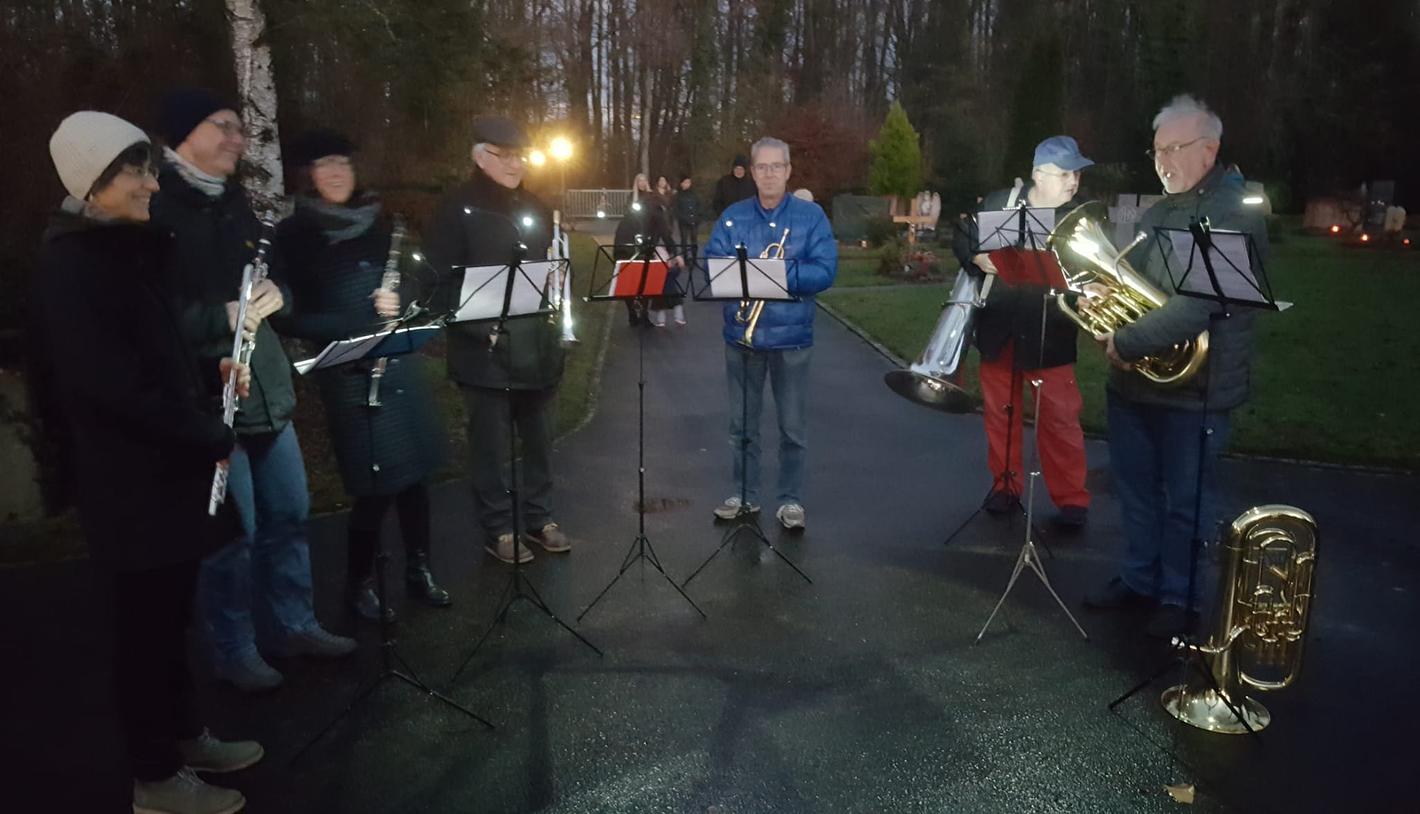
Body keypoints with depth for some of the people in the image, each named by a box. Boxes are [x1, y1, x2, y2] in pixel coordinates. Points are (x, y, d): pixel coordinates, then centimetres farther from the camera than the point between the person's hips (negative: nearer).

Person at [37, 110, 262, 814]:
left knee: (170, 615, 19)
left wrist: (211, 372, 4)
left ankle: (184, 736, 35)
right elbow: (112, 385, -25)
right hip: (130, 479, -9)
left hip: (167, 465, 9)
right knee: (144, 625, 4)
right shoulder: (70, 264, -17)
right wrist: (210, 437, -16)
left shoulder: (125, 248, 12)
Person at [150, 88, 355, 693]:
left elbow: (276, 272, 19)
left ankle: (293, 624, 32)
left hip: (267, 387, 8)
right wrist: (222, 317, -24)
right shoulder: (154, 208, -11)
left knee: (288, 514, 15)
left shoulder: (233, 202, 14)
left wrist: (274, 295, -3)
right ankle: (234, 652, 20)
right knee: (233, 533, 1)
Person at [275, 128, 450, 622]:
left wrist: (399, 300, -8)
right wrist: (354, 331, -18)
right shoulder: (294, 236, -3)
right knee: (377, 483, -3)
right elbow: (292, 316, -8)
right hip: (349, 372, -5)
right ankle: (359, 583, 17)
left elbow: (410, 281, 15)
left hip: (401, 362, 5)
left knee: (416, 470, 9)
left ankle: (419, 570, 25)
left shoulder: (376, 223, 11)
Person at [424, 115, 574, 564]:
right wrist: (481, 328, -19)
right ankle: (497, 529, 17)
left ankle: (539, 518, 29)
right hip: (487, 349, -6)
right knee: (490, 442, 5)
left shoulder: (534, 206, 13)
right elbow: (441, 278, -11)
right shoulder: (457, 207, -6)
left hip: (537, 344, 6)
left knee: (538, 437, 14)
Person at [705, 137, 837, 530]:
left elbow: (825, 271, -11)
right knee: (741, 423, 11)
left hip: (791, 336, -2)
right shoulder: (732, 216, 7)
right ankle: (744, 495, 25)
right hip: (741, 334, 3)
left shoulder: (811, 215, -1)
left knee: (792, 426, 6)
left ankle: (791, 500, 18)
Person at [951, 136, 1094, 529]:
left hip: (1048, 333, -2)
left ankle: (1071, 498, 13)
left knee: (1060, 419, 0)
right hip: (998, 329, 2)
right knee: (1000, 412, 13)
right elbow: (961, 238, 8)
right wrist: (977, 257, -13)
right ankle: (1005, 485, 29)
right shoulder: (998, 202, 1)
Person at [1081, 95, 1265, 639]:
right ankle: (1139, 578, 33)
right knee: (1136, 489, 17)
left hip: (1193, 386, -7)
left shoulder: (1235, 217, -13)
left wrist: (1128, 342, -25)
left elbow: (1198, 306, -25)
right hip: (1132, 380, 8)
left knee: (1186, 500, 6)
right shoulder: (1159, 212, 13)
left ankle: (1179, 596, 22)